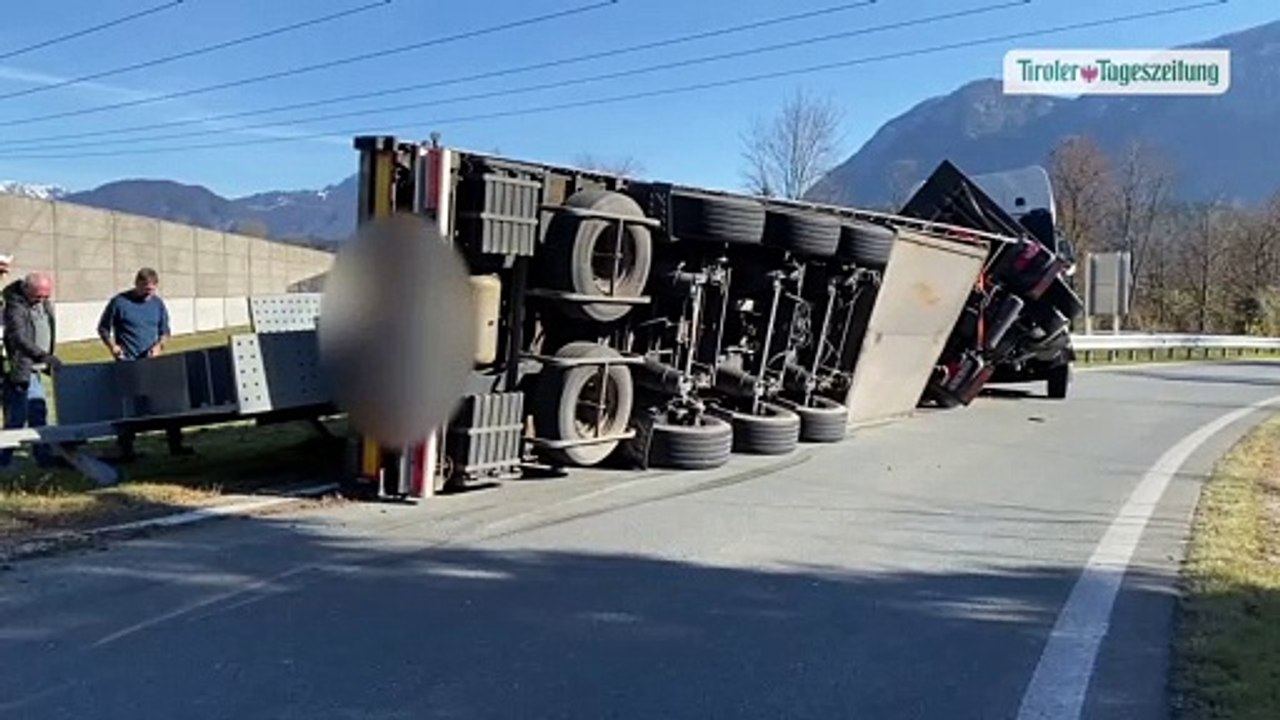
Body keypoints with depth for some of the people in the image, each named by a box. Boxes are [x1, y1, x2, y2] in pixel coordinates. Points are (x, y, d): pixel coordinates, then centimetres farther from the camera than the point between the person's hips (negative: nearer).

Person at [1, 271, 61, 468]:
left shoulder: (45, 305, 10)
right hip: (19, 370, -9)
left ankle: (44, 455, 18)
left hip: (34, 370, 9)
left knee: (39, 414, 12)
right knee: (16, 417, -6)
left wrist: (48, 360, 21)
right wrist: (44, 356, -39)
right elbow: (19, 339, -29)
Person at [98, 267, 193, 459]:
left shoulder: (157, 303, 9)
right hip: (127, 364, -4)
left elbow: (165, 331, 15)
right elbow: (103, 328, 5)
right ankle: (126, 448, 7)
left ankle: (175, 445, 10)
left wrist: (159, 345, -4)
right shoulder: (119, 302, -3)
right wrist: (112, 346, -10)